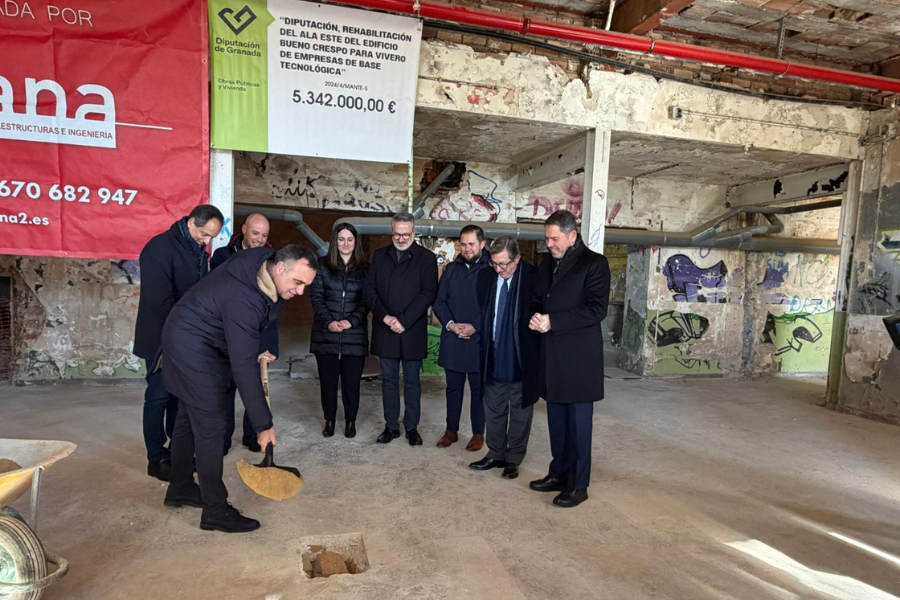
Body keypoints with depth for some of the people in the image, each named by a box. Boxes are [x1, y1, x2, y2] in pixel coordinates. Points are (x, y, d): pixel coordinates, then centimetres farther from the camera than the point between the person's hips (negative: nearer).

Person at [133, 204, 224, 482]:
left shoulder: (200, 253, 8)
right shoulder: (160, 248, -15)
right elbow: (159, 299, -21)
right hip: (162, 338, -7)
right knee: (159, 397, 2)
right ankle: (157, 459, 13)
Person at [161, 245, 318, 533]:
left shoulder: (266, 262, -9)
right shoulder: (243, 299, -36)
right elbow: (244, 366, -36)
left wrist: (261, 347, 11)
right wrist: (263, 424, -32)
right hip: (194, 346, -9)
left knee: (191, 417, 19)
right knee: (210, 426, -5)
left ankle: (180, 488, 35)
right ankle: (216, 511, 6)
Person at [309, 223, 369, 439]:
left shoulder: (364, 269, 4)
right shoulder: (323, 267, 6)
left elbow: (366, 301, 0)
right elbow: (316, 297, 1)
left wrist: (351, 321, -14)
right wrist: (329, 321, -13)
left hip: (355, 334, 0)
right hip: (326, 334, 1)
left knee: (351, 381, 4)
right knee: (328, 380, 7)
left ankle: (350, 421, 20)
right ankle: (329, 420, 23)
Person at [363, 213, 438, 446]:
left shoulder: (426, 258, -1)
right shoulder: (380, 256, 9)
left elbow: (428, 293, -10)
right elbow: (369, 289, 3)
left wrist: (404, 321, -16)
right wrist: (384, 316, -11)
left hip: (412, 331, -3)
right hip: (385, 329, 3)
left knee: (412, 380, 7)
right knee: (389, 379, 10)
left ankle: (411, 427, 20)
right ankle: (391, 426, 21)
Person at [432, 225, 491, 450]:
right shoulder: (451, 269, 10)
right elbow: (439, 301, 8)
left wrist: (475, 327, -16)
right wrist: (450, 324, -7)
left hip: (479, 339, -4)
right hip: (452, 339, 4)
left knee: (478, 388, 7)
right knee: (453, 387, 13)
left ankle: (478, 433, 19)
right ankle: (451, 430, 25)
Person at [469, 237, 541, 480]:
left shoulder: (534, 278, -13)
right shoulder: (485, 277, 0)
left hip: (522, 361, -4)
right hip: (494, 359, 4)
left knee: (520, 413, 12)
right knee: (493, 411, 16)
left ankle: (514, 459, 28)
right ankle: (495, 455, 32)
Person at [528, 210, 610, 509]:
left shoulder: (594, 263, -8)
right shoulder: (548, 262, 13)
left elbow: (597, 309, -16)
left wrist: (554, 321, -19)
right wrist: (536, 317, -3)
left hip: (579, 355, -6)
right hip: (552, 353, 7)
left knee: (578, 422, 3)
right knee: (557, 419, 14)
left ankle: (578, 484, 15)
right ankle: (559, 474, 28)